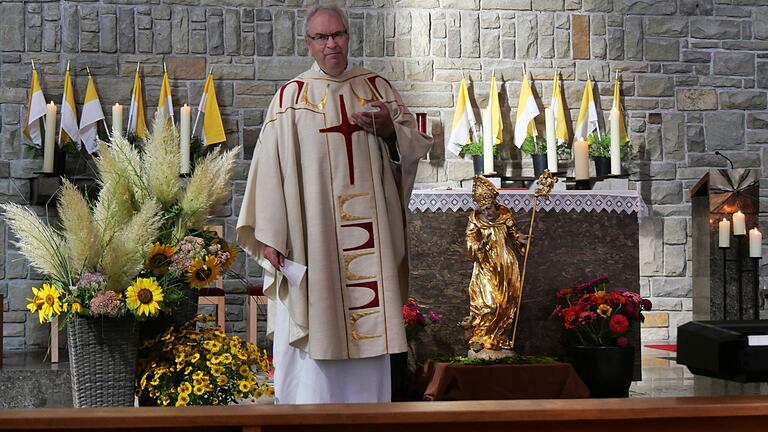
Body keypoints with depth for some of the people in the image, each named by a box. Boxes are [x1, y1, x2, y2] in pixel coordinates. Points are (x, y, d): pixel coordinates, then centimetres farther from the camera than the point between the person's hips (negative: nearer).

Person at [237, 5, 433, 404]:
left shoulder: (377, 87, 12)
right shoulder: (290, 98, 2)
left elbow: (415, 144, 13)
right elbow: (271, 167, -3)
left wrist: (390, 130, -10)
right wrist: (270, 236, -9)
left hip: (369, 235, 3)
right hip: (311, 235, -3)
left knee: (369, 323, 6)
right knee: (314, 325, -3)